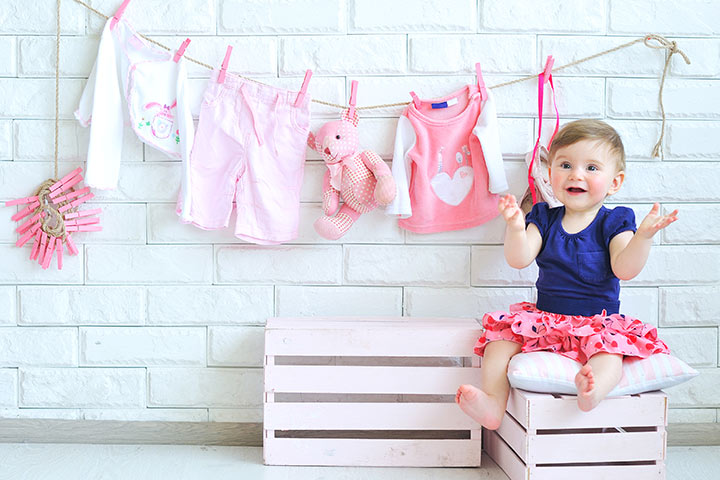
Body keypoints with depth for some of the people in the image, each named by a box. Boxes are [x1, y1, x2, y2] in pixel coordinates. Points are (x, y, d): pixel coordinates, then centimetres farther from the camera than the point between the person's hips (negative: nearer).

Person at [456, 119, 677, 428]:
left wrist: (644, 235, -30)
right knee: (501, 337, -17)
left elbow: (625, 269, -14)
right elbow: (519, 260, -6)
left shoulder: (614, 222, 0)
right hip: (544, 319, 3)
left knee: (610, 350, -33)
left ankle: (592, 392, -59)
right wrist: (515, 228, -25)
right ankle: (493, 404, -25)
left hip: (597, 323, -3)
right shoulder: (544, 218, 7)